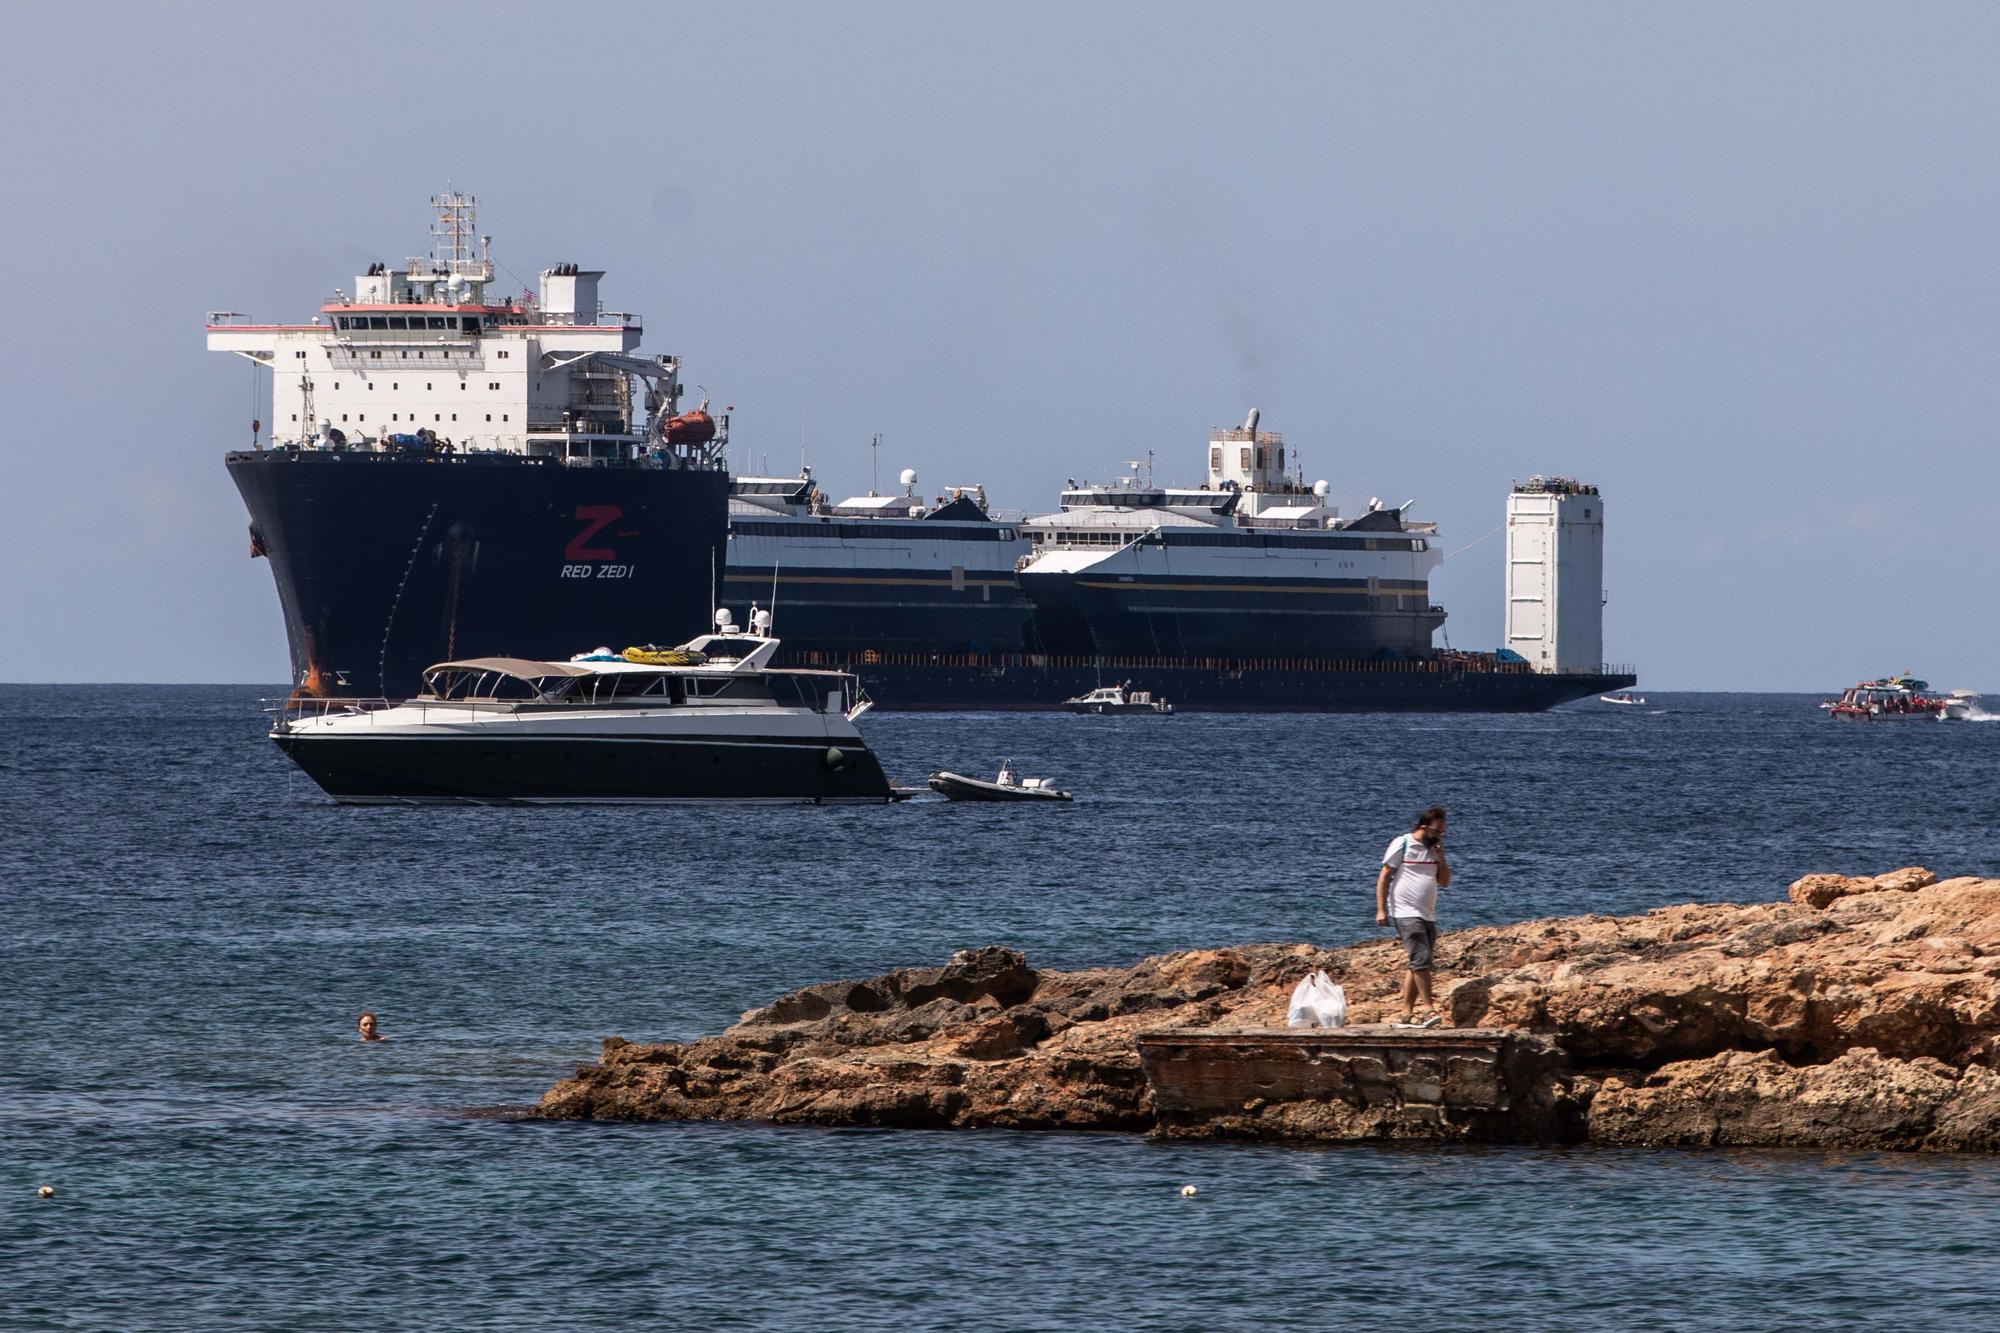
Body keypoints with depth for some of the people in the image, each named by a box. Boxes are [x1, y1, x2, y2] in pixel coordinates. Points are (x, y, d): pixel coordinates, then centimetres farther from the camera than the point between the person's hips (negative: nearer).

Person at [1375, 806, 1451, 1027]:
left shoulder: (1434, 849, 14)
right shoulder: (1402, 845, -5)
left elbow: (1444, 881, 12)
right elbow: (1383, 878, -5)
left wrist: (1440, 856, -2)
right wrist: (1381, 910, -11)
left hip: (1428, 915, 7)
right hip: (1406, 913, -7)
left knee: (1416, 966, 6)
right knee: (1421, 959, -17)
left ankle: (1408, 1013, 8)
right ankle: (1428, 1009, -19)